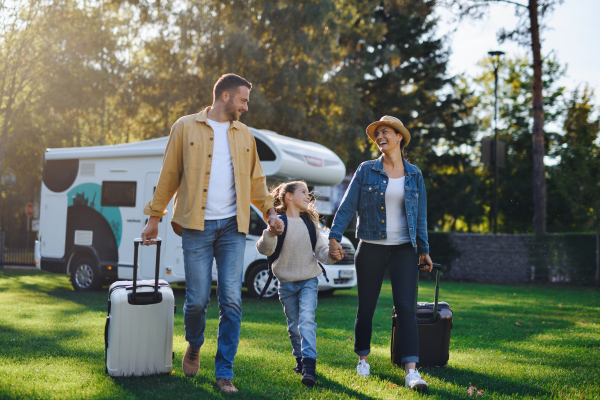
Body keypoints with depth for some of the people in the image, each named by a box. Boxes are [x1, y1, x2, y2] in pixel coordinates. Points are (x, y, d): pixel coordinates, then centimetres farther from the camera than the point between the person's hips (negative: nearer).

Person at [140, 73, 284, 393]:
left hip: (232, 226, 3)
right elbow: (168, 176, 6)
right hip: (196, 226, -3)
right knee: (197, 299, -2)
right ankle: (194, 347, 31)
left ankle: (224, 373, 6)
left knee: (231, 301, -4)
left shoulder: (244, 135, 14)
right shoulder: (185, 127, 4)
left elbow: (255, 180, 19)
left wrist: (269, 211, 6)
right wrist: (154, 218, 5)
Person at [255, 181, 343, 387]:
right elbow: (264, 250, -17)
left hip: (309, 280, 1)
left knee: (306, 320, -15)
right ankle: (300, 359, 29)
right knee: (293, 324, 10)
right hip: (286, 283, -1)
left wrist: (331, 255, -14)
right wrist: (271, 234, -37)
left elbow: (320, 249, 7)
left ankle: (309, 365, -21)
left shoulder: (309, 222, 8)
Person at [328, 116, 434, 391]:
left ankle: (411, 370, -12)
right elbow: (348, 205, -2)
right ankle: (363, 358, 28)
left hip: (404, 249, 1)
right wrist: (334, 236, -12)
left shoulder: (414, 175, 7)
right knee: (366, 307, 8)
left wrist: (423, 249, 9)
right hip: (371, 247, 0)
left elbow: (420, 215, 11)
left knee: (406, 307, -10)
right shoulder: (367, 170, 1)